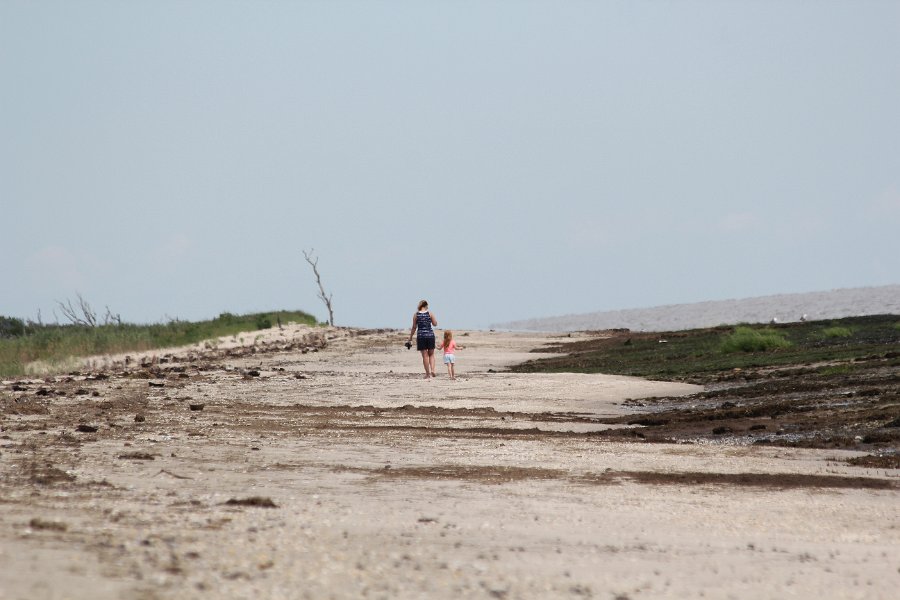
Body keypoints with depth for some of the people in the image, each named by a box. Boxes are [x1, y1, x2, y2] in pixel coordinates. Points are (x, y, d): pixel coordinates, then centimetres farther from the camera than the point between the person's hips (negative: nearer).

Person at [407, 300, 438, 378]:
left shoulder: (416, 314, 0)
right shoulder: (430, 313, -2)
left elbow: (414, 327, 1)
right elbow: (435, 323, 5)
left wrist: (410, 338, 9)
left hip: (421, 336, 0)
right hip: (430, 334, 0)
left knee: (425, 355, 4)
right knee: (431, 354, 13)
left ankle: (428, 373, 5)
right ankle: (432, 370, -4)